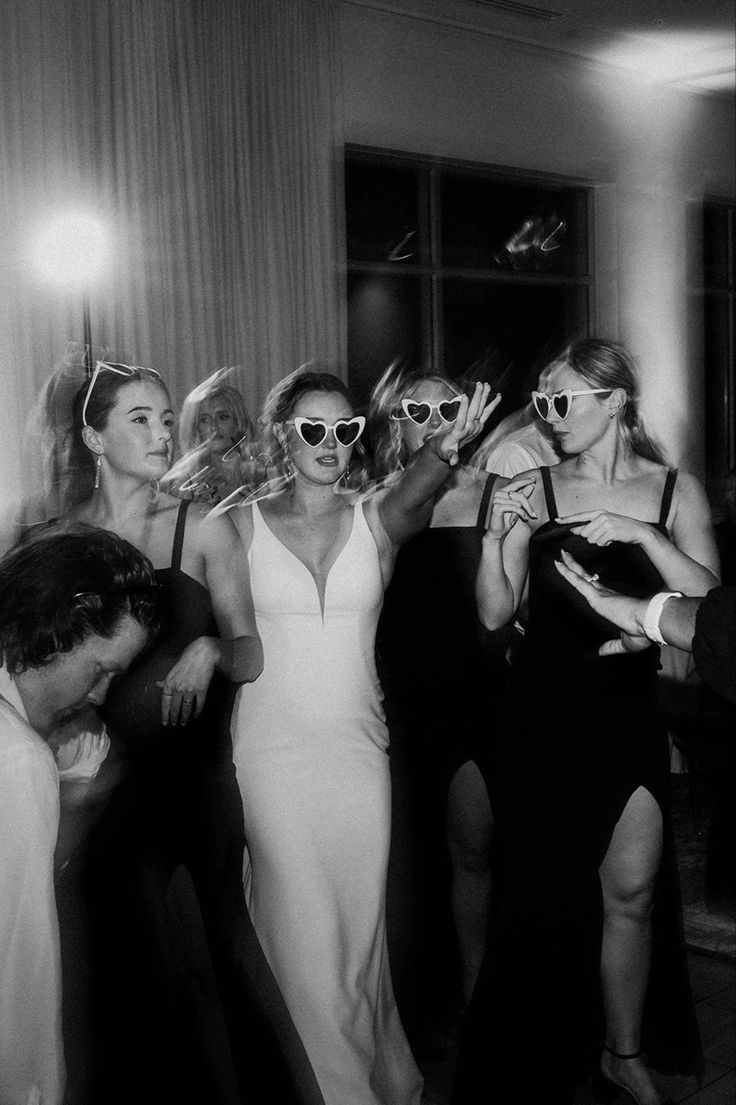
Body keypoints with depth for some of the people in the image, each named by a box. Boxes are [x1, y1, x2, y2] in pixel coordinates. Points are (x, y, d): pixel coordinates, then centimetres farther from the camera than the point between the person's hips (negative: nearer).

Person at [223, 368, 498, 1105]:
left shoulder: (377, 519, 1)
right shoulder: (241, 524, 0)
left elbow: (412, 495, -22)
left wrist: (444, 451, -42)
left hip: (358, 748, 2)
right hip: (271, 753, -1)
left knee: (362, 924, 11)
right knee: (300, 932, 1)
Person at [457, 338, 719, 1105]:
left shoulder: (674, 491, 2)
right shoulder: (532, 491, -2)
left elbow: (707, 598, -7)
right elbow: (495, 613, -4)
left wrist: (643, 534, -18)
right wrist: (496, 533, -19)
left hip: (630, 716, 1)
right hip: (542, 718, 0)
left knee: (631, 893, 2)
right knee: (540, 890, 8)